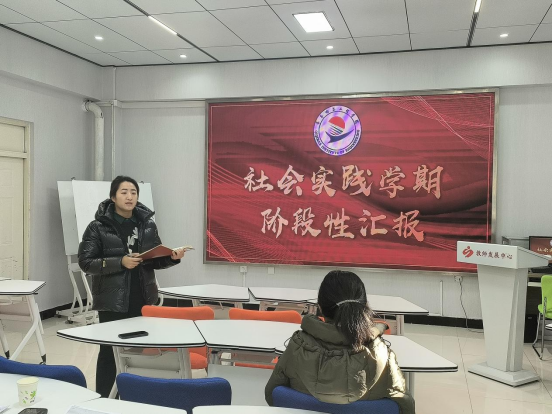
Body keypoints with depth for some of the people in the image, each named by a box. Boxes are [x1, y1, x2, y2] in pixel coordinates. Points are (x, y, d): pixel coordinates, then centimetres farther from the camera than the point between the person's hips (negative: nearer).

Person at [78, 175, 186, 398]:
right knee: (109, 351, 5)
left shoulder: (148, 224, 5)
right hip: (112, 302, -3)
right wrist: (120, 262, -21)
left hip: (142, 300, 3)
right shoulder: (98, 227, -6)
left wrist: (172, 257, -10)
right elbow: (85, 262, -10)